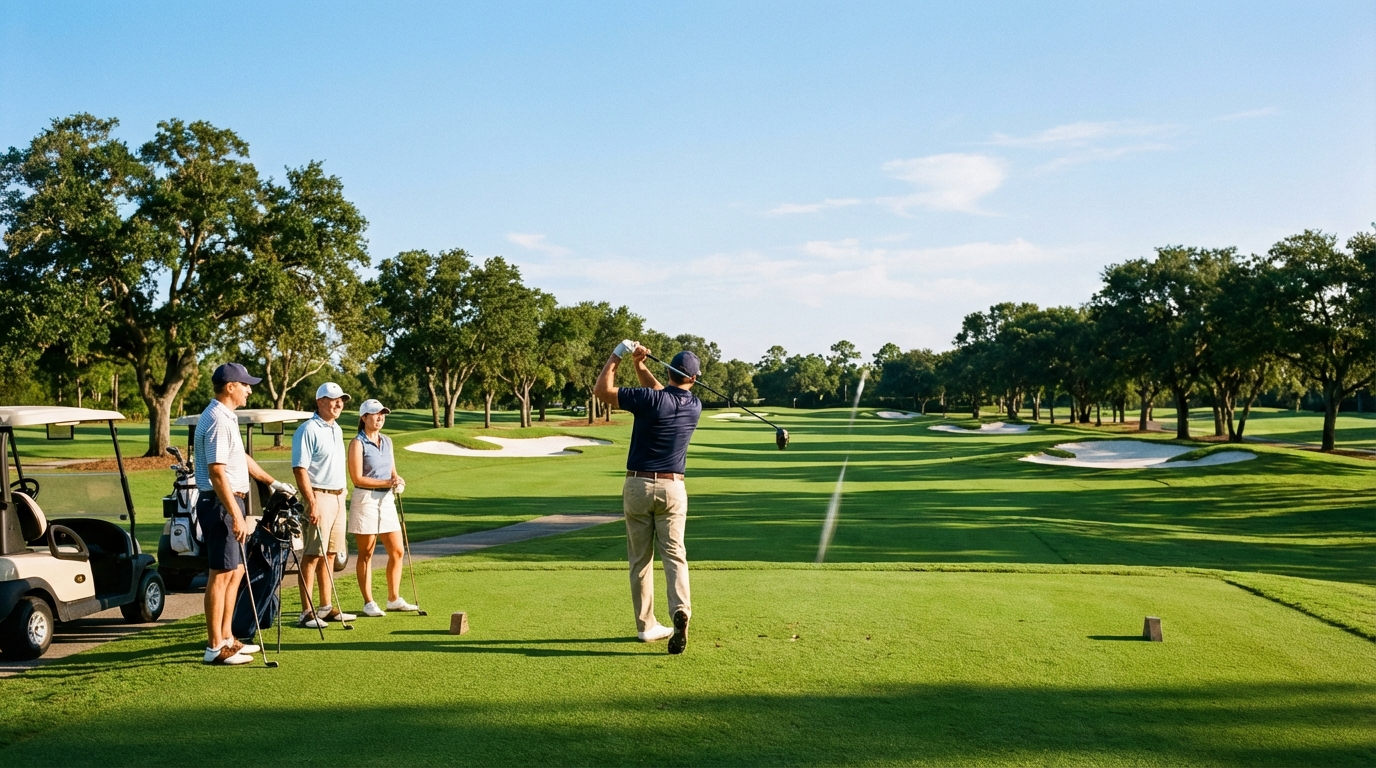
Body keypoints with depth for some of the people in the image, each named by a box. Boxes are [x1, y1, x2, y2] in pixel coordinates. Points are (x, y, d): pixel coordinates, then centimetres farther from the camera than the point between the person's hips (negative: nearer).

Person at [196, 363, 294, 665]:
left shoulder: (227, 417, 15)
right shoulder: (217, 420, -18)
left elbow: (241, 458, 29)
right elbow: (216, 473, -23)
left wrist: (272, 482, 34)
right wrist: (235, 515, -25)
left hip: (231, 503, 10)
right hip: (221, 504, -10)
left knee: (235, 571, 15)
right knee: (221, 574, -6)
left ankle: (226, 637, 23)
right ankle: (215, 647, 0)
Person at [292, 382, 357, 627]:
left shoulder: (337, 429, 16)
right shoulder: (308, 430, -11)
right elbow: (299, 469, -17)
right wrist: (311, 503, -22)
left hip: (338, 497, 8)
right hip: (318, 497, -8)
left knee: (329, 555, 12)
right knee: (312, 556, -6)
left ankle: (326, 607, 19)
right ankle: (307, 612, -2)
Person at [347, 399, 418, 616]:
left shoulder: (387, 441, 12)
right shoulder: (357, 443, -8)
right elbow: (357, 478, -14)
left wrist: (398, 481, -4)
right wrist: (387, 482, -19)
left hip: (387, 500, 7)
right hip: (365, 500, -6)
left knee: (397, 551, 7)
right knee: (366, 554, 3)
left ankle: (394, 599, 19)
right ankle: (368, 603, 11)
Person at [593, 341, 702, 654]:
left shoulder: (649, 399, -12)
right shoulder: (695, 407, 2)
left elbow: (601, 390, -6)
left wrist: (617, 354, 1)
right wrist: (639, 365, 15)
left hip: (638, 485, -2)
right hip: (672, 488, 2)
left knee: (640, 559, 8)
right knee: (674, 555, 0)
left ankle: (646, 626, 12)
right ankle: (681, 610, -24)